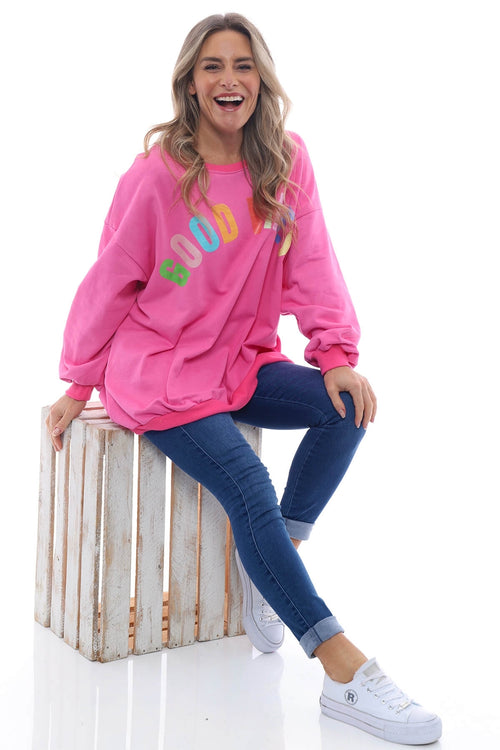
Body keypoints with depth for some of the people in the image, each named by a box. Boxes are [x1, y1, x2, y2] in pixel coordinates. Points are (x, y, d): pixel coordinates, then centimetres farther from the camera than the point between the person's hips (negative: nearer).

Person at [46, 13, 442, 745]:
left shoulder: (286, 159, 0)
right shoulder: (156, 174, -10)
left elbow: (311, 264, -2)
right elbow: (110, 282, -5)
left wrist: (337, 354, -15)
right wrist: (79, 385, -2)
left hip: (242, 361, 5)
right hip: (158, 370, -5)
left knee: (349, 405, -18)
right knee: (250, 488, -22)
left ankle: (267, 570, -5)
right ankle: (344, 671, -18)